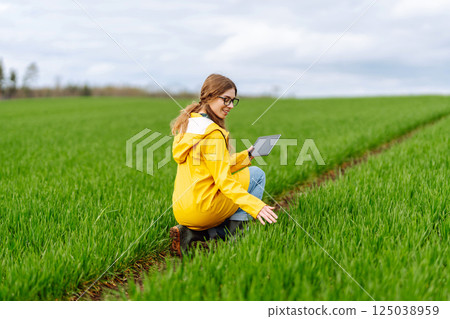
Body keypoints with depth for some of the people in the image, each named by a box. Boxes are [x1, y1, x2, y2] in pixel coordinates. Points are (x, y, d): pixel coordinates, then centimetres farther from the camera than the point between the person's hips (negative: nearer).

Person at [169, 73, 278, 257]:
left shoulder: (188, 124, 12)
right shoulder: (213, 133, -16)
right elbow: (224, 181, -20)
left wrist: (245, 156, 21)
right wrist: (257, 206, -25)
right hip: (202, 209, -8)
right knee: (256, 174, 8)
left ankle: (190, 233, 11)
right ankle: (238, 233, 3)